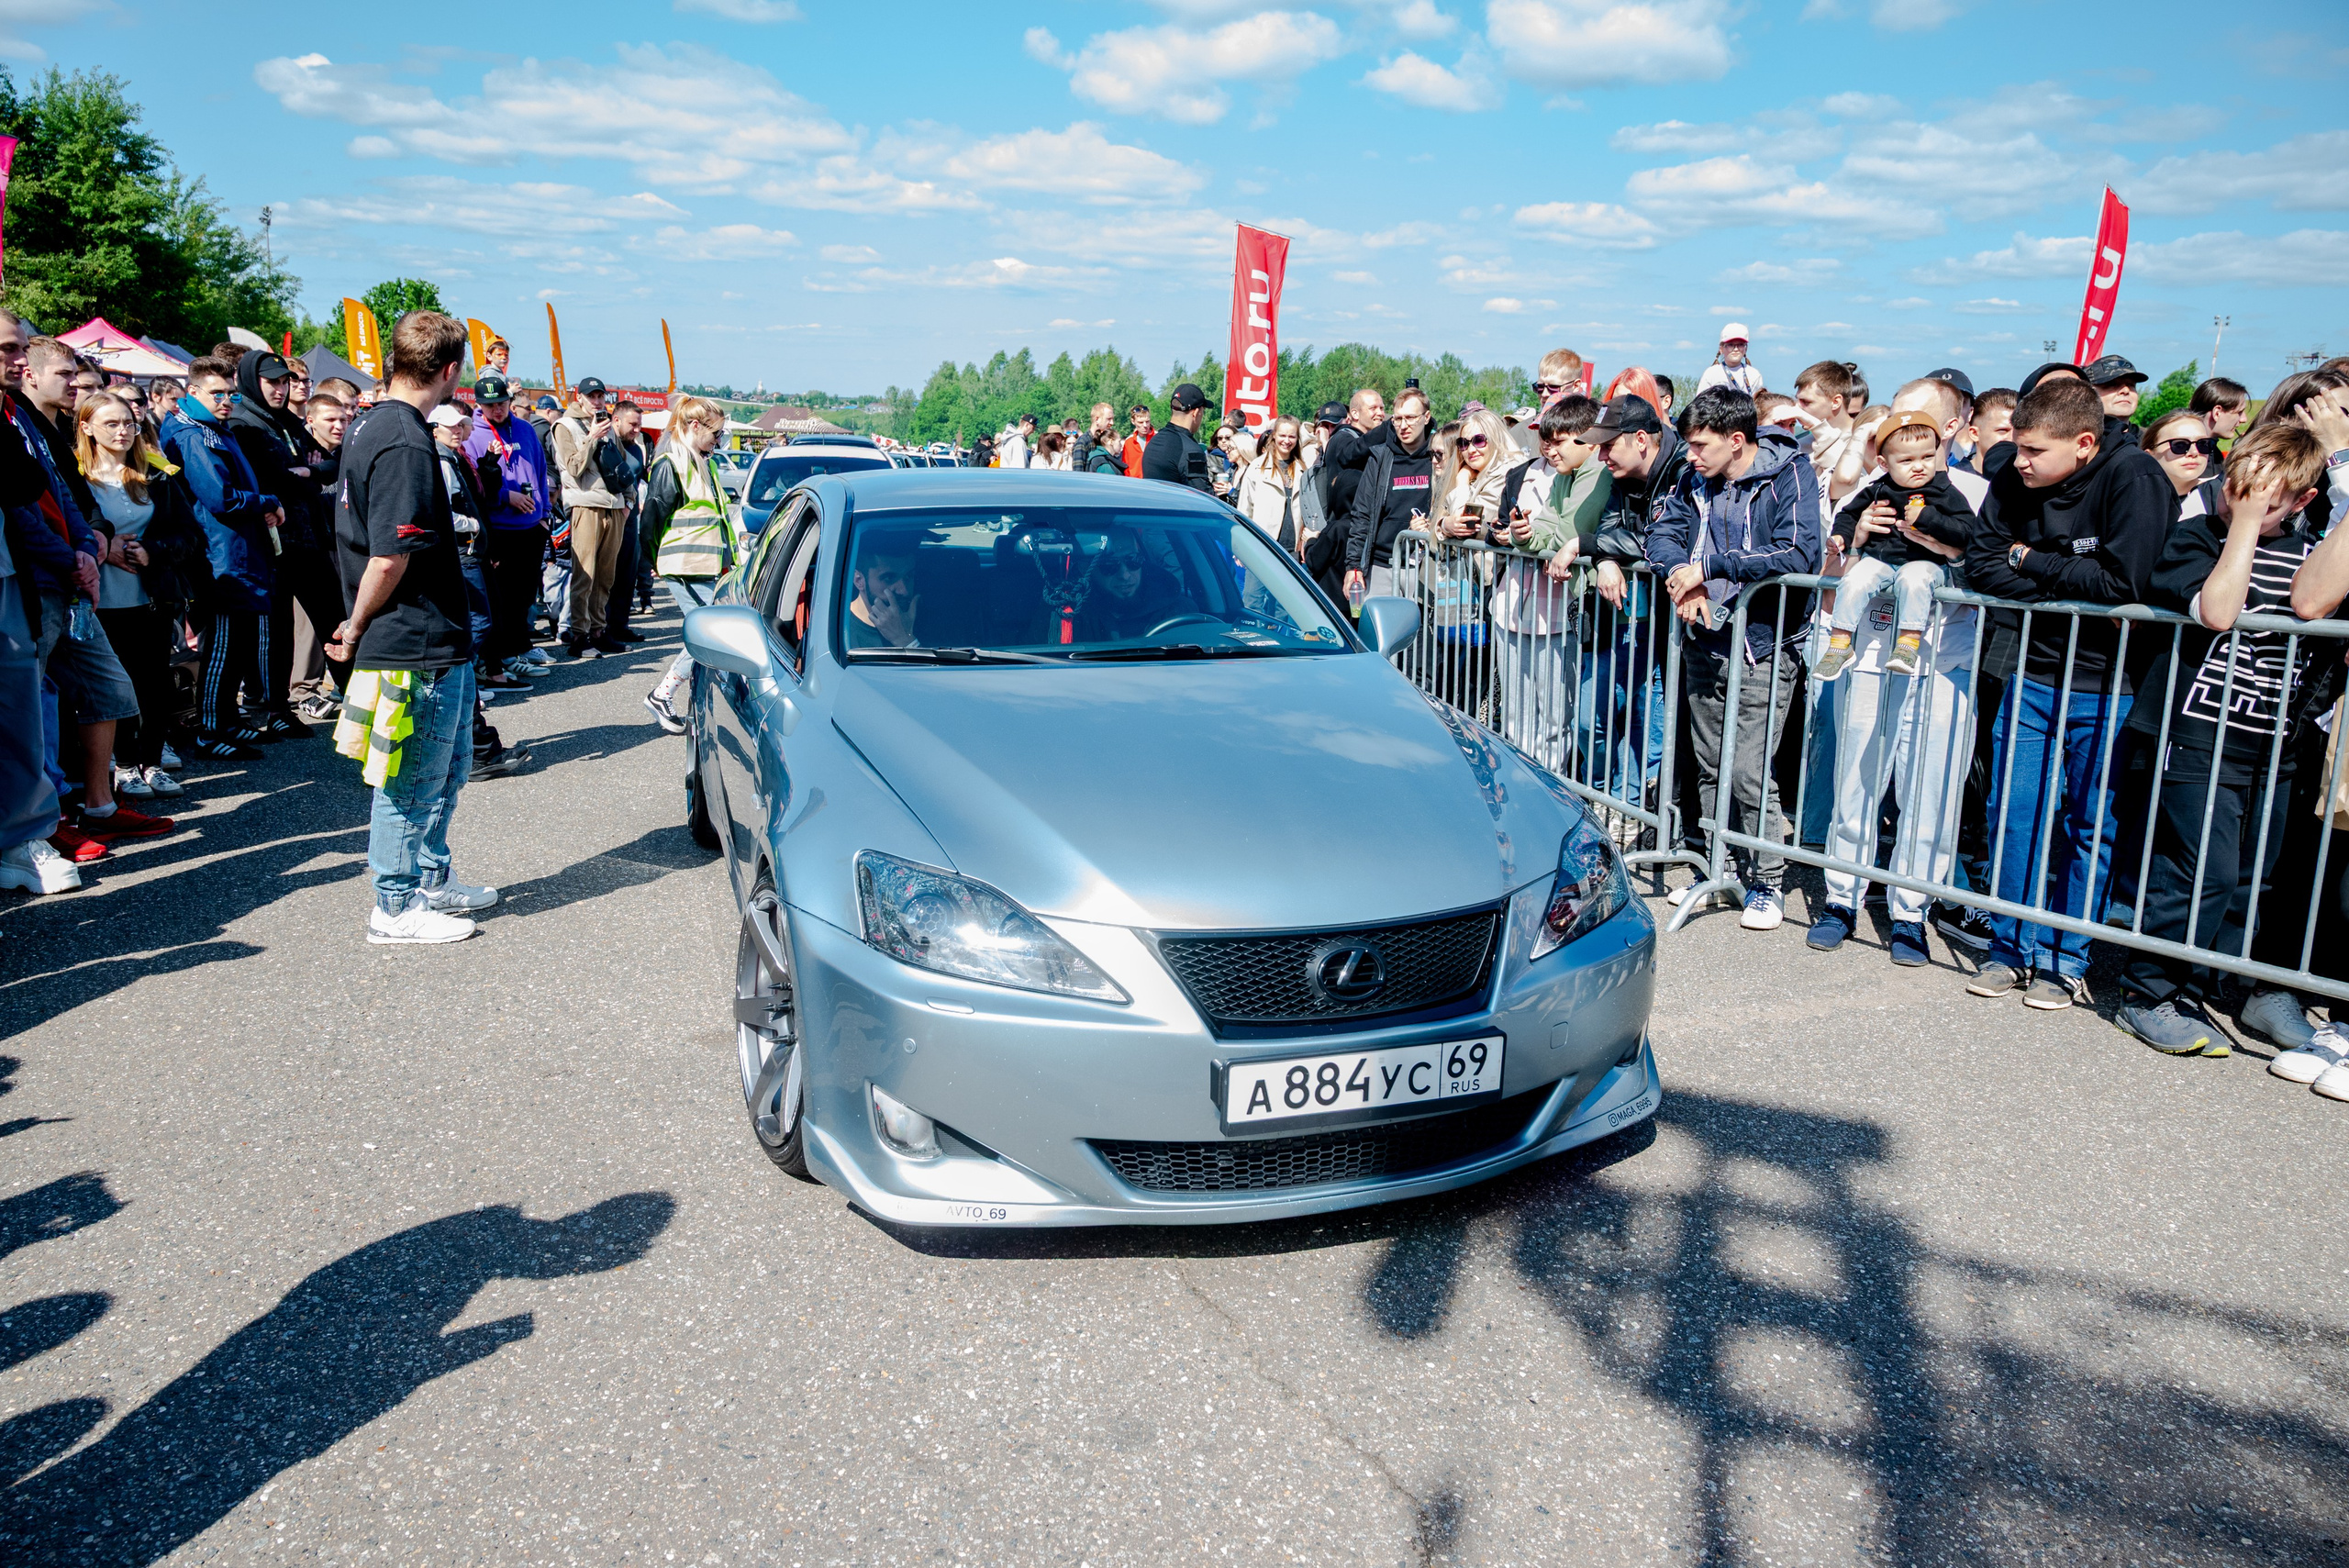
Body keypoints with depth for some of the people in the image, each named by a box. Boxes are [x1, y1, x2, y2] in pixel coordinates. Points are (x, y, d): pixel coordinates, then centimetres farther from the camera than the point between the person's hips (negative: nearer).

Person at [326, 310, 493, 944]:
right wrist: (357, 630, -10)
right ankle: (396, 908, 15)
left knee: (448, 767, 21)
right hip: (418, 644, -10)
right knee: (413, 779, 2)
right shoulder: (406, 444, -21)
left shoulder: (368, 425, 11)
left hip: (436, 641, 10)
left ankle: (431, 881, 34)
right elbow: (390, 559, -24)